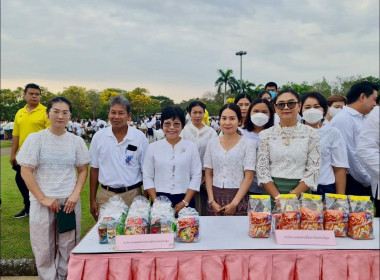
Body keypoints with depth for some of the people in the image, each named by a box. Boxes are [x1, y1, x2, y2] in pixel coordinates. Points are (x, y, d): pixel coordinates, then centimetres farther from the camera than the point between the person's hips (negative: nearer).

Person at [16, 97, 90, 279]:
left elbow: (83, 170, 7)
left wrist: (75, 194, -7)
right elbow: (26, 172, -4)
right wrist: (43, 198, -11)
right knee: (44, 247, 9)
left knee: (68, 247, 9)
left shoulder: (76, 141, 2)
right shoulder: (35, 138, -3)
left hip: (69, 201, 1)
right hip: (42, 202, -1)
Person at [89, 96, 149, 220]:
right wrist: (92, 200, 6)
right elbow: (94, 169, 8)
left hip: (132, 195, -1)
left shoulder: (140, 137, -4)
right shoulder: (99, 137, 1)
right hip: (105, 195, 1)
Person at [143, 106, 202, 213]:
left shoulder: (191, 147, 0)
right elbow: (147, 177, 2)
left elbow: (196, 176, -2)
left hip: (183, 201, 0)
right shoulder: (153, 147, 2)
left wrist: (185, 202, -9)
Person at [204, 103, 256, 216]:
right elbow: (208, 174, 6)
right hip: (215, 197, 3)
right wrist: (212, 201, -3)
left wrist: (234, 203, -12)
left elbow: (249, 177, -7)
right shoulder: (212, 143, 6)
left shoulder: (247, 144, -3)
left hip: (238, 196, -2)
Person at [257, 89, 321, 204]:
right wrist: (278, 197, -13)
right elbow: (262, 169, -2)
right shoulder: (265, 135, 1)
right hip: (272, 193, 0)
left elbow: (313, 170, -4)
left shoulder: (310, 134, 0)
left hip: (301, 193, 0)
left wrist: (293, 195, -15)